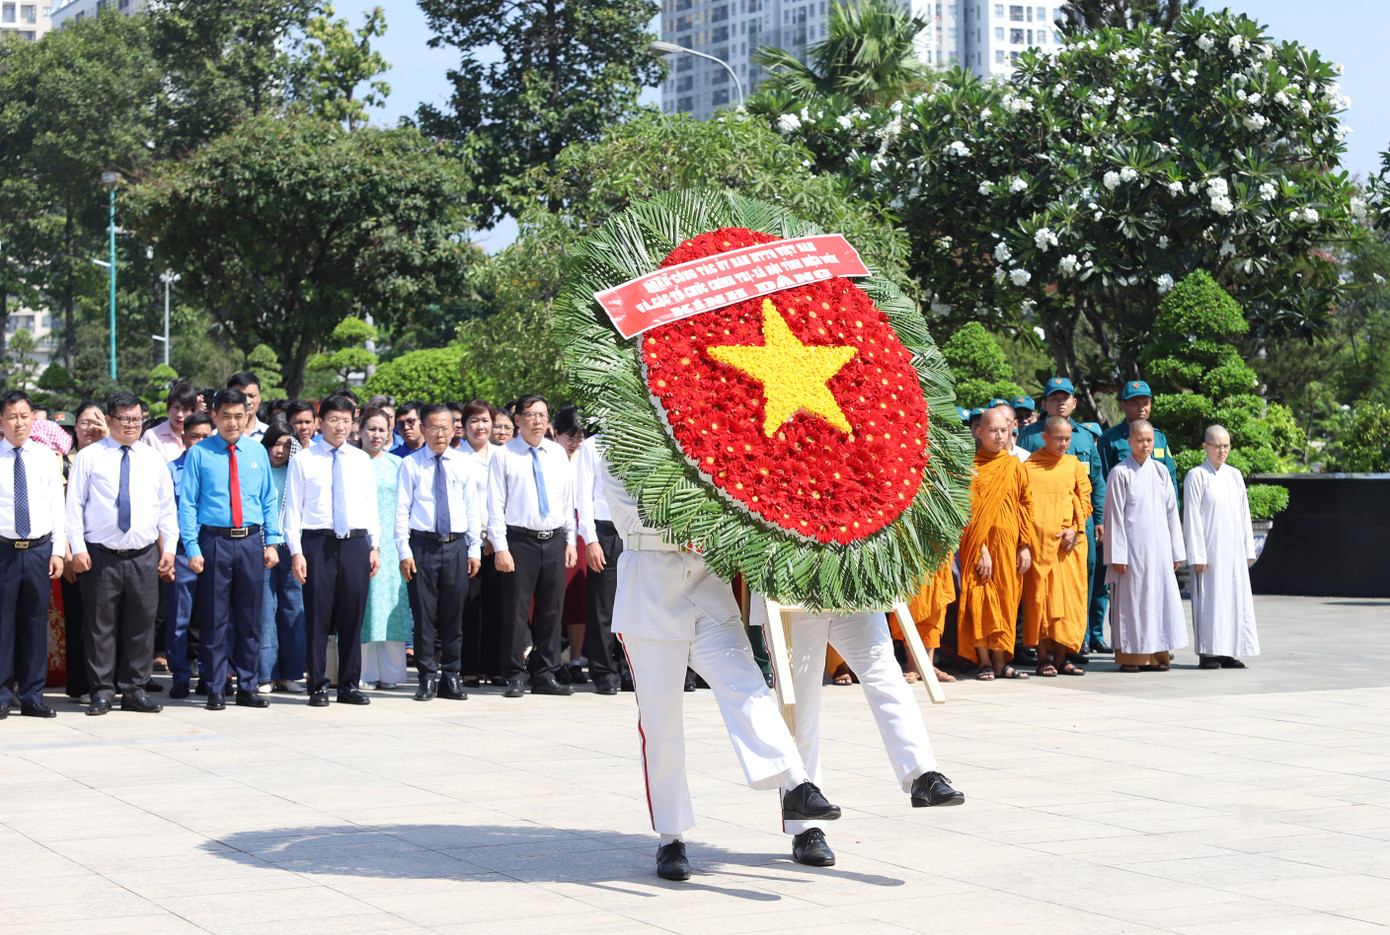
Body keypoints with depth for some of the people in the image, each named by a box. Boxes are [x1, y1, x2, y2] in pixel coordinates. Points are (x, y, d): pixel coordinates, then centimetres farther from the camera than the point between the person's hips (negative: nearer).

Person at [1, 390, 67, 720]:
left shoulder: (46, 458, 8)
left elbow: (57, 507, 9)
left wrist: (58, 551, 2)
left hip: (39, 548, 2)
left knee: (36, 621, 5)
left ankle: (32, 697, 12)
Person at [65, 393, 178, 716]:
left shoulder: (154, 459, 12)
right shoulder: (89, 457, 3)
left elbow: (168, 507, 14)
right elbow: (74, 505, 1)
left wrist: (169, 548, 7)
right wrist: (78, 549, -6)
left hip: (144, 556, 3)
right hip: (101, 556, -3)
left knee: (141, 624, 3)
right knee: (100, 625, -1)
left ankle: (134, 690, 11)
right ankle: (102, 691, 7)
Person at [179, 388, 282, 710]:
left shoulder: (257, 452, 10)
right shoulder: (199, 453, 0)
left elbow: (269, 500, 12)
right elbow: (187, 503, -2)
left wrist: (272, 541, 3)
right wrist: (193, 548, -10)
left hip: (251, 542, 3)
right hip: (214, 541, -3)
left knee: (250, 619, 8)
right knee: (214, 620, 1)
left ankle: (247, 687, 16)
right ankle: (215, 690, 9)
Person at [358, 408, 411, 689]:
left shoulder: (396, 464, 12)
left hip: (391, 544, 2)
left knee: (391, 603, 0)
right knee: (362, 605, -4)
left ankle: (391, 673, 4)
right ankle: (365, 673, 1)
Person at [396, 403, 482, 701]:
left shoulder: (464, 464, 10)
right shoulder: (410, 464, 2)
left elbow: (472, 508, 11)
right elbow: (402, 510, 0)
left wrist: (475, 549, 4)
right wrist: (404, 551, -7)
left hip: (456, 545, 2)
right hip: (422, 545, -2)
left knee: (454, 615, 6)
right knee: (424, 615, -1)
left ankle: (451, 677, 14)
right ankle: (427, 678, 7)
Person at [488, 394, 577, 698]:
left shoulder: (558, 454, 11)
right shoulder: (504, 456, -1)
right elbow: (496, 505, -3)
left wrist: (570, 540, 10)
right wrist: (500, 548, -10)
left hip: (554, 540, 4)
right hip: (520, 539, -4)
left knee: (551, 610, 7)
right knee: (516, 610, -3)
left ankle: (545, 675, 15)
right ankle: (515, 676, 5)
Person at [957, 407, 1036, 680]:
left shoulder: (1015, 467, 10)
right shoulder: (971, 467, -2)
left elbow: (1026, 507, 10)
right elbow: (969, 509, -7)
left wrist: (1025, 545, 0)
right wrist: (980, 549, -15)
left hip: (1008, 543, 3)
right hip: (978, 542, -3)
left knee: (1005, 598, 4)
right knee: (979, 598, -5)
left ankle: (1000, 662, 8)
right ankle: (985, 662, -1)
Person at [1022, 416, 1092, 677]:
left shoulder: (1074, 465, 13)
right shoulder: (1029, 467, 4)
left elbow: (1085, 502, 10)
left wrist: (1075, 529, -6)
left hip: (1069, 541, 3)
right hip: (1038, 541, -3)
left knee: (1069, 595, 1)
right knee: (1039, 595, -4)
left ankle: (1061, 656, 5)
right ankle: (1044, 656, 0)